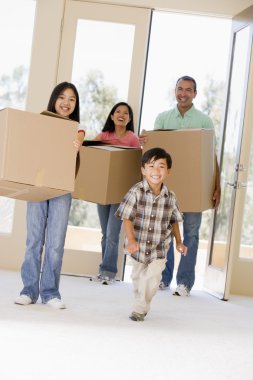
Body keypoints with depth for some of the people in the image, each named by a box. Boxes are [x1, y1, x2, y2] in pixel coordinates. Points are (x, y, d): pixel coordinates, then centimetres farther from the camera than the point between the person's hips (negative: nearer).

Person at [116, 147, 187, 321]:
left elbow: (174, 220, 7)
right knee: (138, 277, 17)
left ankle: (141, 309, 4)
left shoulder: (170, 197, -8)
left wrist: (179, 242, 6)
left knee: (153, 277, -12)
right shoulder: (136, 192, -16)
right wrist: (131, 240, -24)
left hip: (159, 248, 0)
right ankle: (140, 304, 40)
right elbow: (127, 217, -14)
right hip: (138, 245, 0)